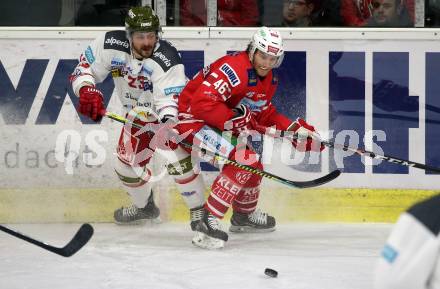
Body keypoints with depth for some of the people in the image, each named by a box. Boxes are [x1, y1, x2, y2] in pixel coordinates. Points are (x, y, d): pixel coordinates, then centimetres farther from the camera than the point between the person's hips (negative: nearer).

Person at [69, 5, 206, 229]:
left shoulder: (167, 59, -35)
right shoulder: (111, 45, -22)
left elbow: (169, 100, -37)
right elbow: (84, 68, -13)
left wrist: (169, 123, -56)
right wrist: (87, 91, -33)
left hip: (171, 113, -5)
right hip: (138, 115, 5)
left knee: (178, 160, -24)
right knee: (127, 164, 10)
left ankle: (198, 211, -6)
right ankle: (144, 206, 40)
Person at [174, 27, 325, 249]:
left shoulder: (269, 80, 7)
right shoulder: (234, 69, -26)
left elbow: (265, 114, 17)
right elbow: (202, 102, -33)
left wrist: (296, 130, 7)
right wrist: (234, 120, -32)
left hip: (219, 123, 10)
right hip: (191, 119, -10)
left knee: (253, 162, 20)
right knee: (242, 160, -24)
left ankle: (244, 215, 45)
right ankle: (208, 223, -27)